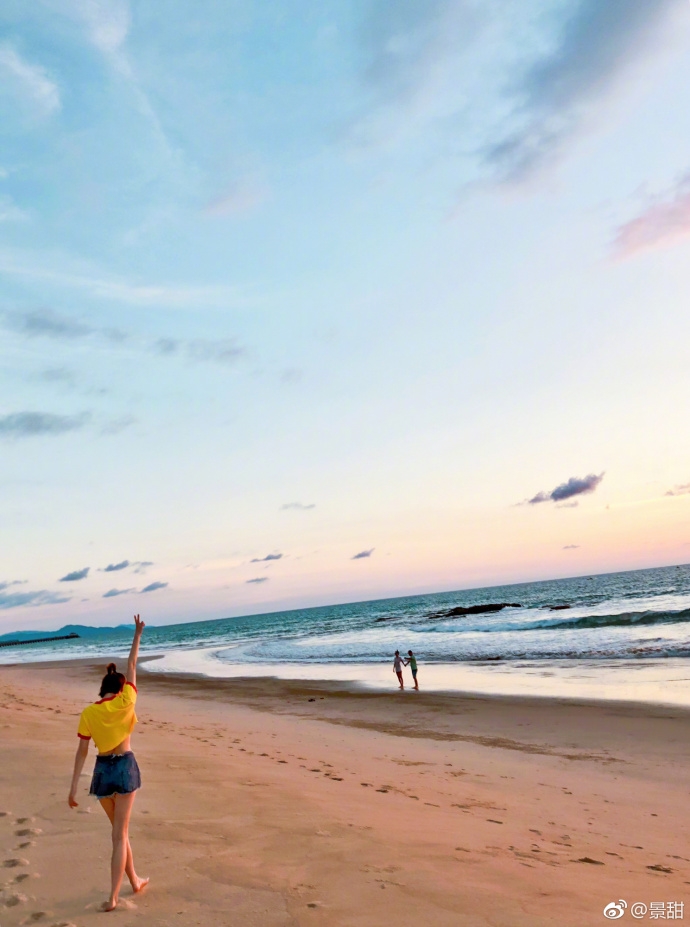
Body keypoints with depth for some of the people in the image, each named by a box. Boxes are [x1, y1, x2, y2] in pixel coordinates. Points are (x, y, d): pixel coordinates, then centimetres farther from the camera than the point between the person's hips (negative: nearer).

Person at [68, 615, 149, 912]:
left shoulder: (88, 713, -4)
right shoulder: (125, 702, -10)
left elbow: (81, 752, -4)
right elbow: (131, 668, -2)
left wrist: (73, 788, 0)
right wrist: (137, 635, 7)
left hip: (102, 770, 3)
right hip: (125, 767, -3)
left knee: (119, 828, 21)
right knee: (119, 834, 5)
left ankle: (134, 881, 34)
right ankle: (113, 896, 3)